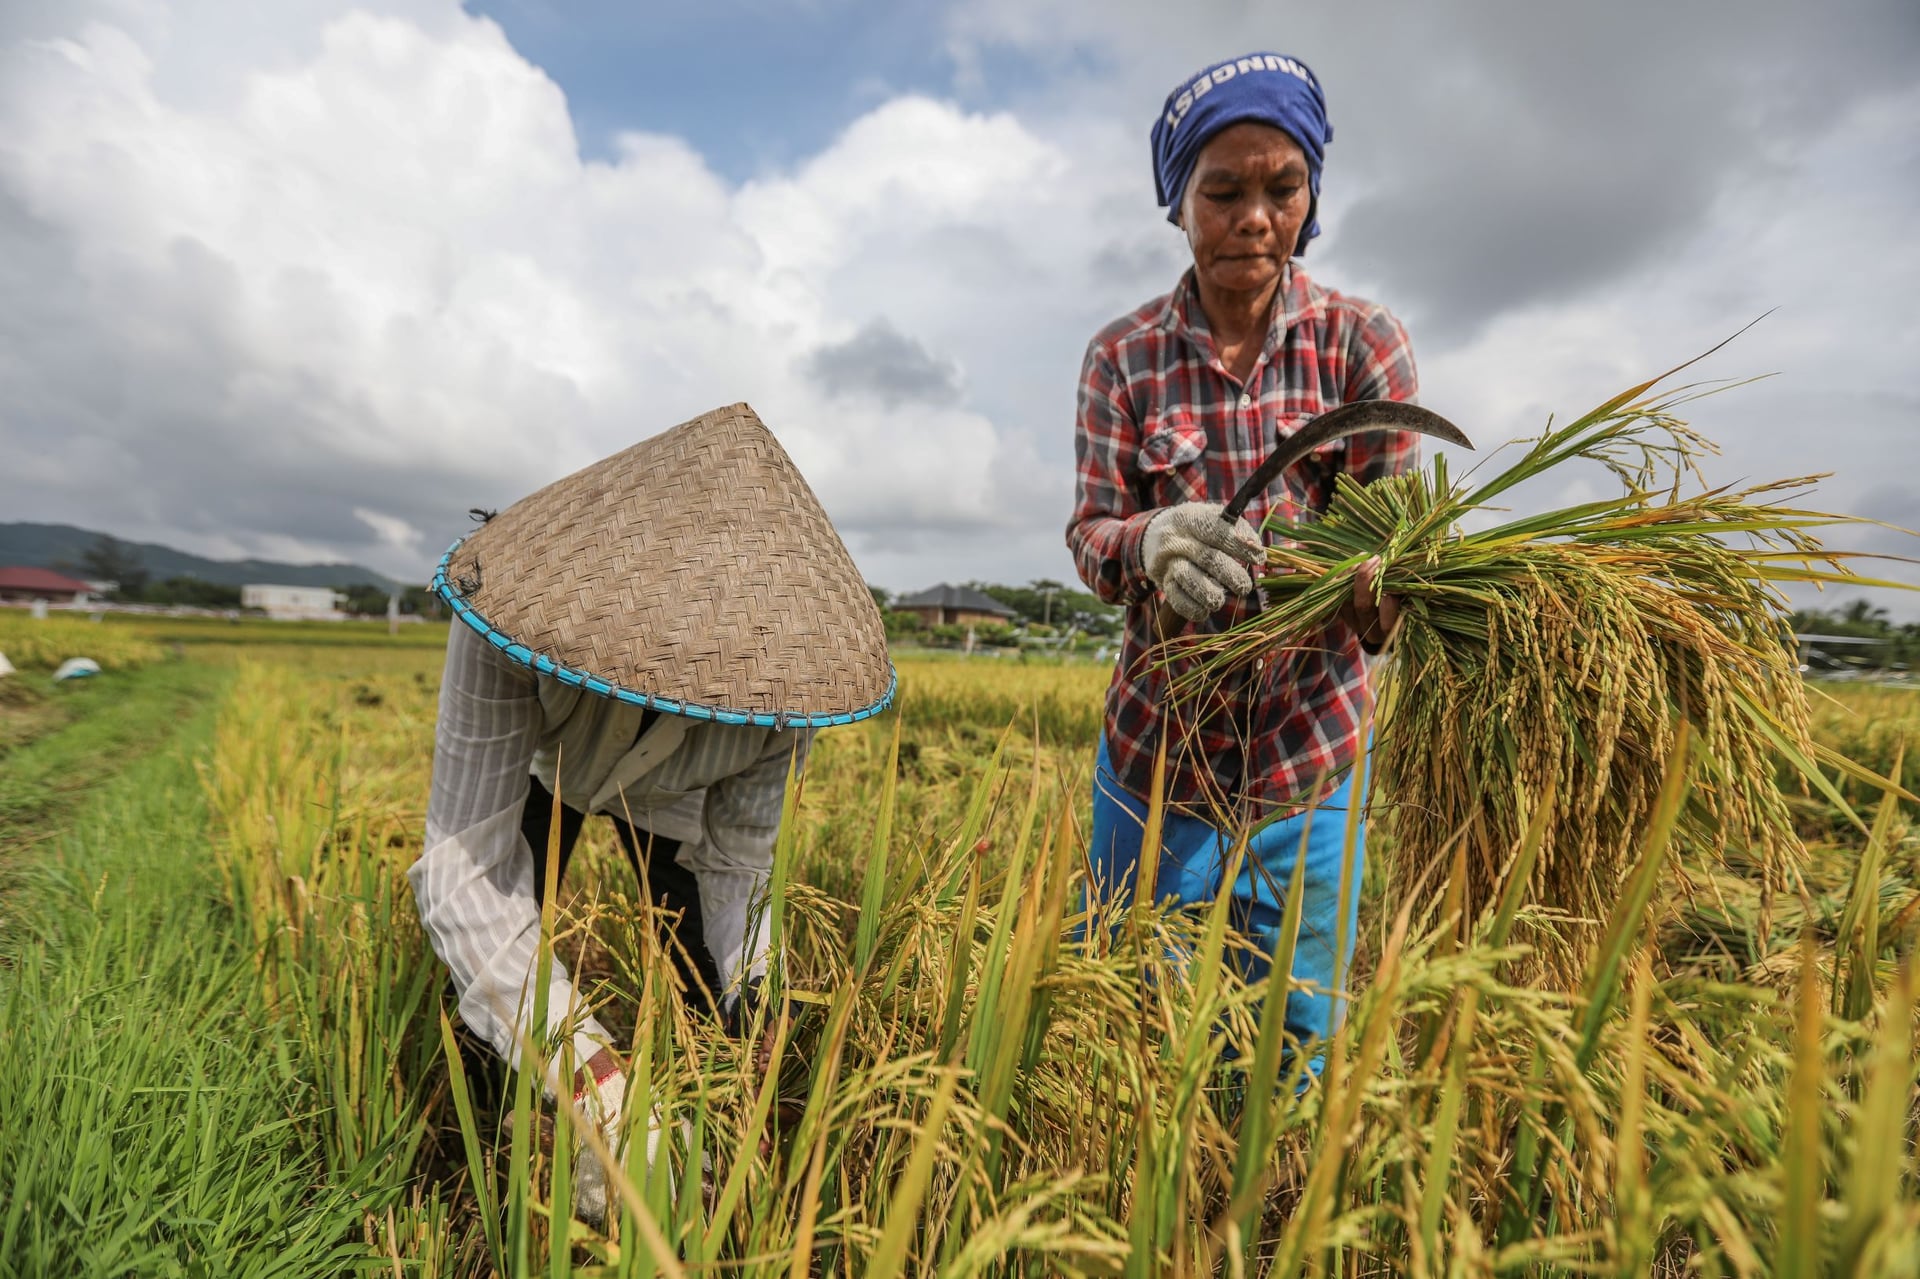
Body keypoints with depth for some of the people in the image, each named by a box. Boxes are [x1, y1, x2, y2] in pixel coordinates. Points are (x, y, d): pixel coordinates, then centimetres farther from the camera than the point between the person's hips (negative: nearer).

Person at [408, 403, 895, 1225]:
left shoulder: (778, 661, -36)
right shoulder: (519, 612, -44)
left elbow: (738, 869, -23)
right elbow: (466, 871, -44)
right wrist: (595, 1087, -55)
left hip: (670, 795, 1)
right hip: (534, 770, 0)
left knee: (720, 1006, -2)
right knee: (490, 998, -5)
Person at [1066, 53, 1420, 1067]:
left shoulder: (1362, 342, -3)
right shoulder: (1123, 356, -3)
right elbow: (1089, 538, -10)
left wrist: (1372, 577, -35)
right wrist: (1154, 544, -33)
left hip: (1312, 751, 0)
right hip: (1158, 742, 0)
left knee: (1301, 1039, 15)